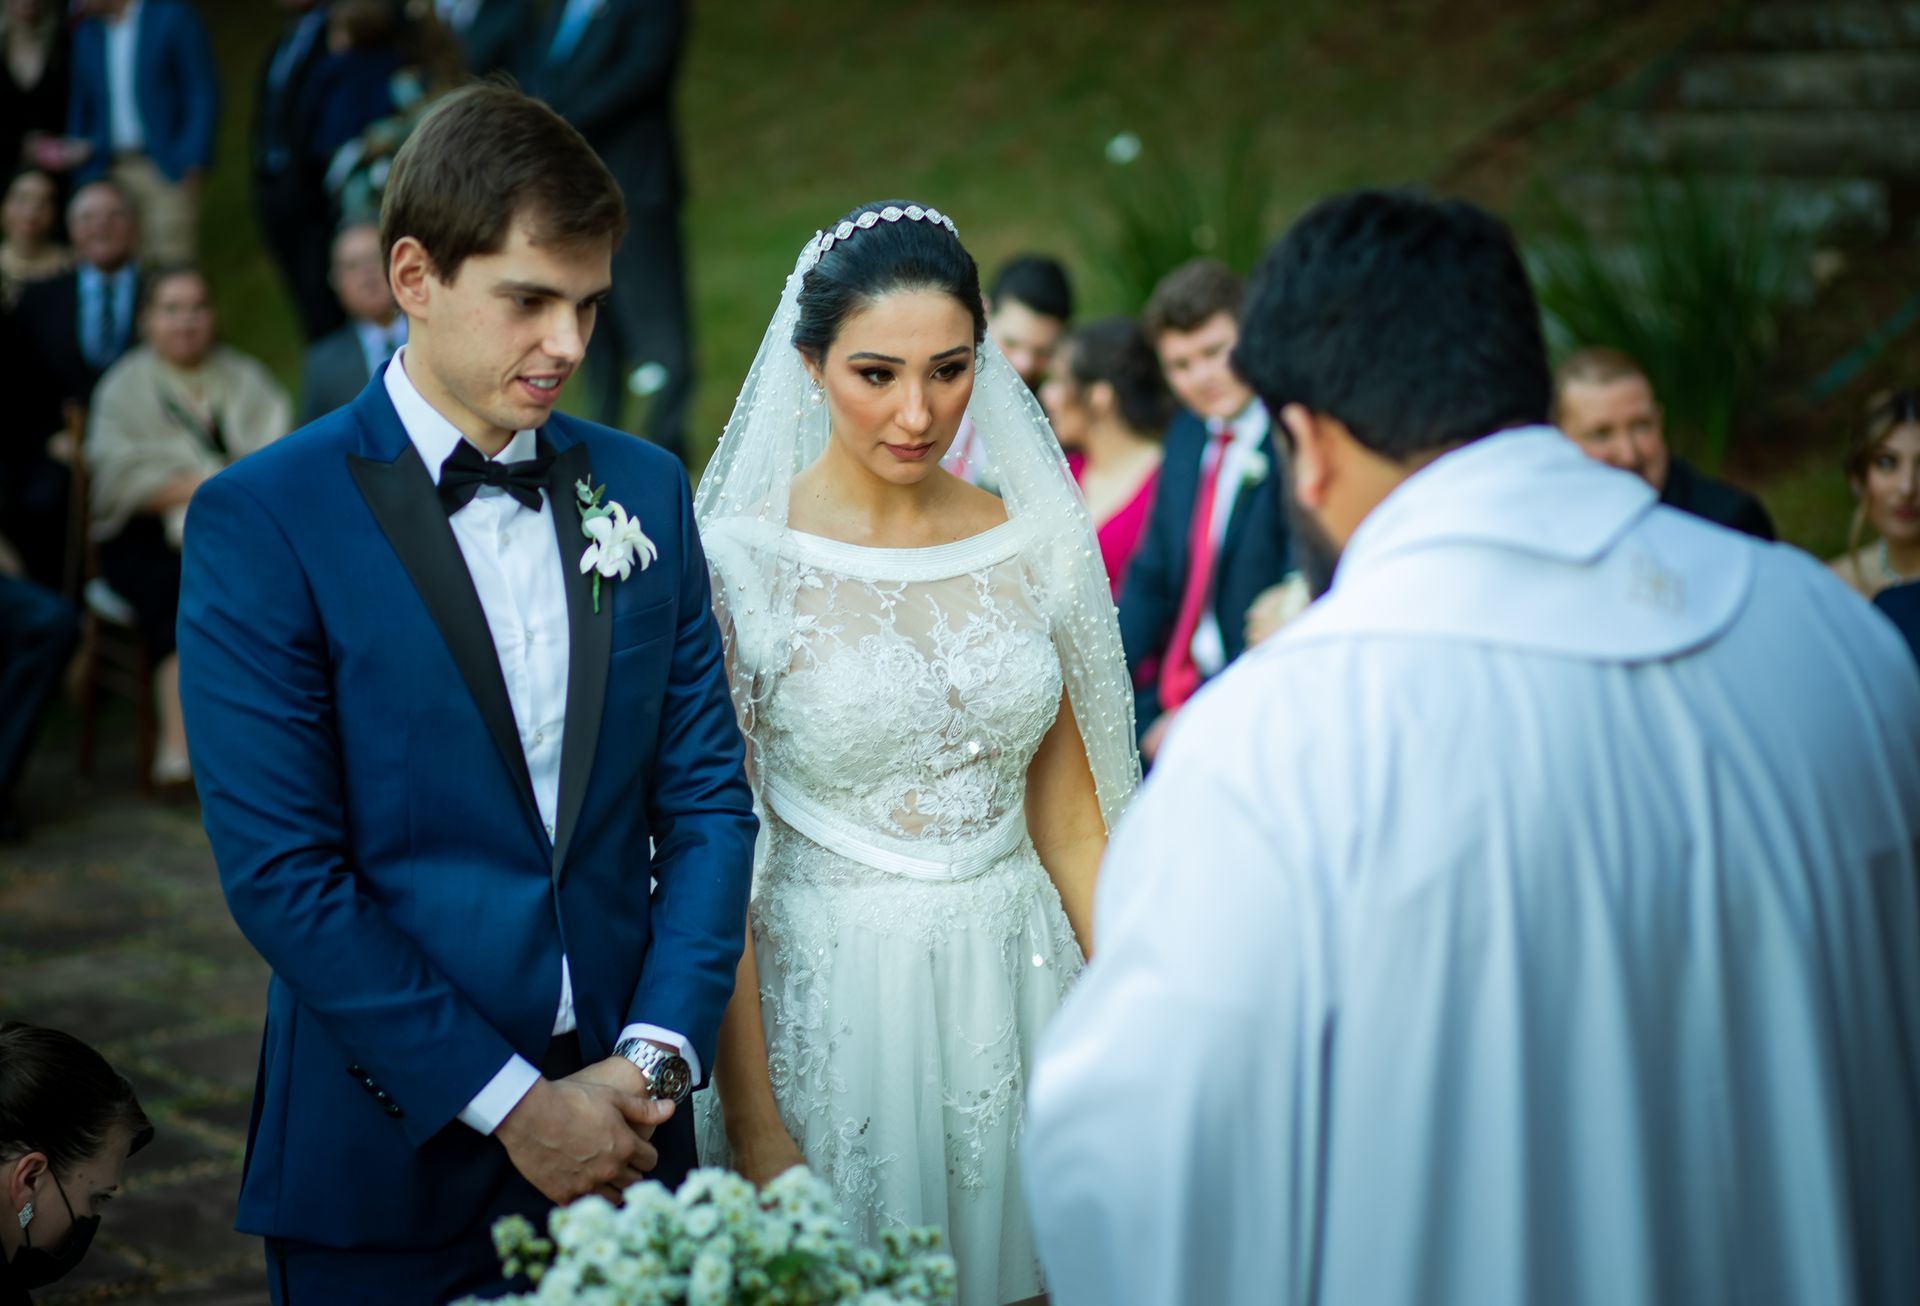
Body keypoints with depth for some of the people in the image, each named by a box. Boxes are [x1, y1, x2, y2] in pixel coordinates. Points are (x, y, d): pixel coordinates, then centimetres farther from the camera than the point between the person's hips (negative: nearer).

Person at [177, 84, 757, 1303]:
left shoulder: (646, 490, 4)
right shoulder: (259, 521, -9)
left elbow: (705, 796, 5)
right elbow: (281, 871, -13)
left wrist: (656, 1058, -7)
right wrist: (508, 1103, -14)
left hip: (624, 1134, 3)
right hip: (392, 1159, -3)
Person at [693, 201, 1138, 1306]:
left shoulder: (1036, 547, 2)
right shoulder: (739, 563, -10)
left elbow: (1069, 819, 10)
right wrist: (755, 1126, -11)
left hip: (1019, 993, 4)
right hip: (832, 996, -3)